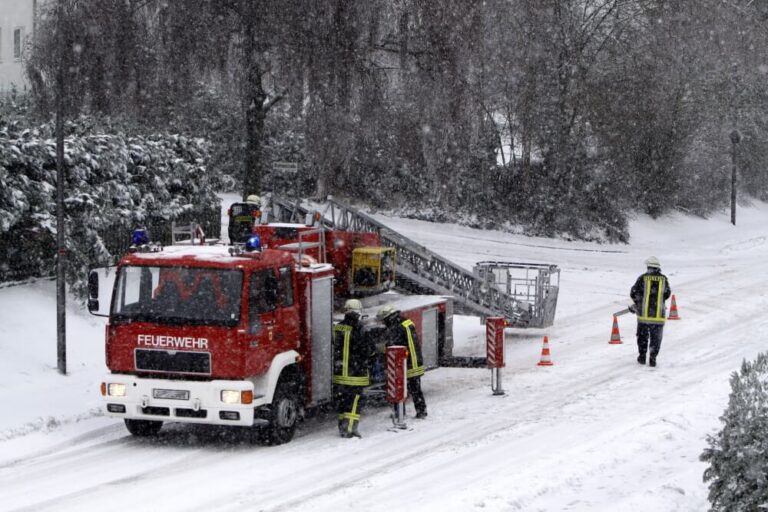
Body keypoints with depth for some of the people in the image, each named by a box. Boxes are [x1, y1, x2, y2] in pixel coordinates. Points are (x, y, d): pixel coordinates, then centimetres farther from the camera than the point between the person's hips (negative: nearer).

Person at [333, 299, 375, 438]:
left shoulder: (337, 328, 5)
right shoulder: (358, 330, -15)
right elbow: (368, 351, -10)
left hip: (339, 373, 6)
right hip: (355, 373, -6)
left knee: (342, 400, 15)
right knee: (355, 400, -1)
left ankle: (342, 426, 22)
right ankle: (350, 429, -5)